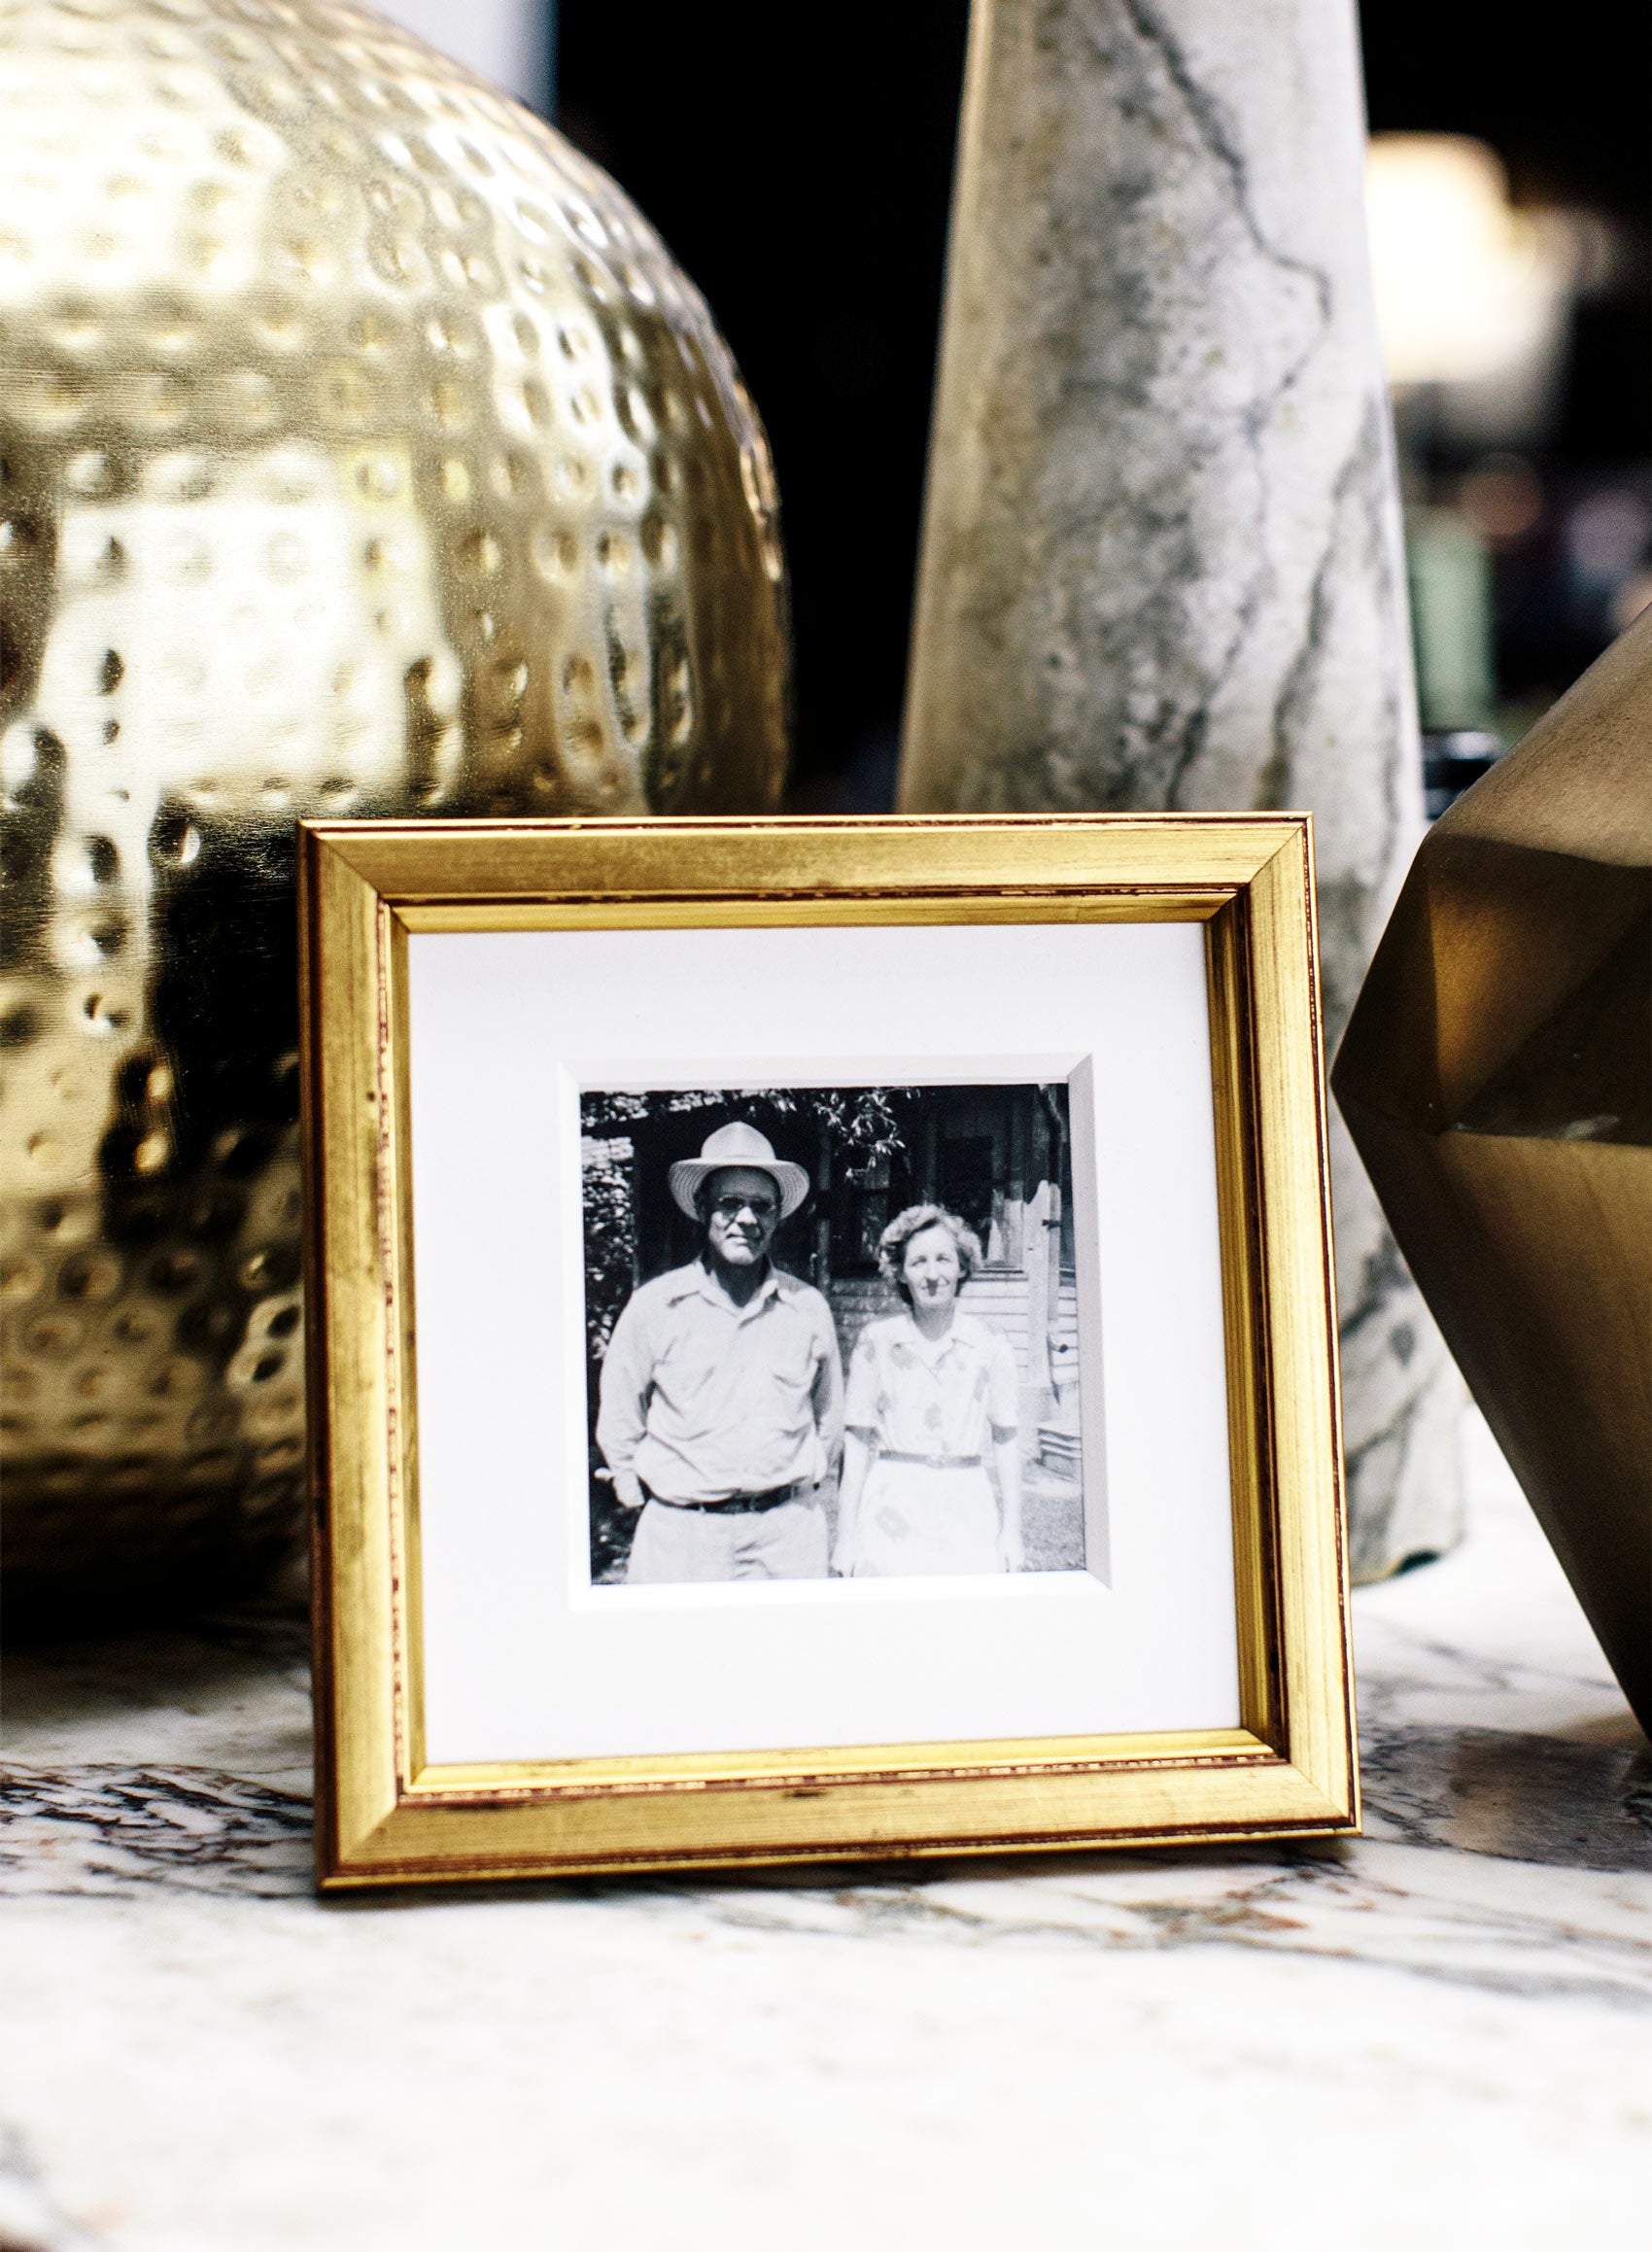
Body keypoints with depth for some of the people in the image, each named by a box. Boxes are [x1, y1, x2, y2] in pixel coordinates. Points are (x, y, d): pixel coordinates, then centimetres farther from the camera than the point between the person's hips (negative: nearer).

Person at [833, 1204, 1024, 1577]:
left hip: (969, 1512, 1)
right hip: (893, 1510, -1)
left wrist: (1012, 1532, 5)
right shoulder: (875, 1341, 2)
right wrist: (846, 1534, 0)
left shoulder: (990, 1346, 5)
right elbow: (857, 1440, 3)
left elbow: (1006, 1439, 7)